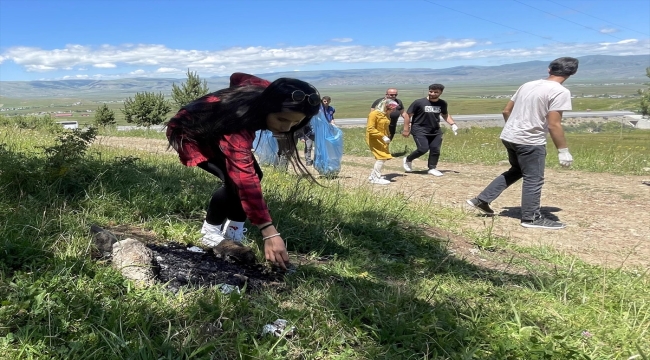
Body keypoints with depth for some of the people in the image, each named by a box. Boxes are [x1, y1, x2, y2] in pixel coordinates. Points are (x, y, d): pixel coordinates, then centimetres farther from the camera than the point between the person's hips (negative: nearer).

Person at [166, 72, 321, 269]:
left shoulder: (267, 94, -23)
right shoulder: (237, 125, -45)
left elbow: (237, 77, -1)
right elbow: (246, 182, -51)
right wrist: (269, 233, -54)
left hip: (215, 130, 8)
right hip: (189, 132, -8)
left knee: (252, 173, -8)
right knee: (235, 179, -26)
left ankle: (234, 234, 6)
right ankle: (210, 234, -4)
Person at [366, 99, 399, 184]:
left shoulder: (386, 115, 11)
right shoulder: (374, 114, -16)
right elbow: (370, 129, -23)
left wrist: (387, 137, 11)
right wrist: (383, 136, -26)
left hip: (383, 140, 9)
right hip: (375, 139, -9)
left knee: (383, 157, 11)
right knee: (382, 157, -14)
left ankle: (373, 175, 24)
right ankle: (377, 178, -8)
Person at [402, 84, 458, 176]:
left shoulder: (442, 103, 3)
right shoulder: (419, 102, -12)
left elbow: (445, 115, 21)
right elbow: (408, 115, -6)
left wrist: (453, 124, 7)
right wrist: (406, 129, -9)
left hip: (435, 131, 5)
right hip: (419, 130, -5)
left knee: (435, 150, 1)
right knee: (423, 149, -14)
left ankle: (432, 168, 17)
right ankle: (408, 160, 10)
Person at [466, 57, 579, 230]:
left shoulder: (527, 85, 10)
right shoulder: (560, 92, -12)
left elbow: (506, 111, 14)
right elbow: (553, 125, -18)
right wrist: (563, 151, -11)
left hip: (508, 136, 8)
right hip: (530, 141, -8)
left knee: (516, 170, 23)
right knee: (533, 179, 6)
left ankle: (481, 200, 20)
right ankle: (531, 218, 17)